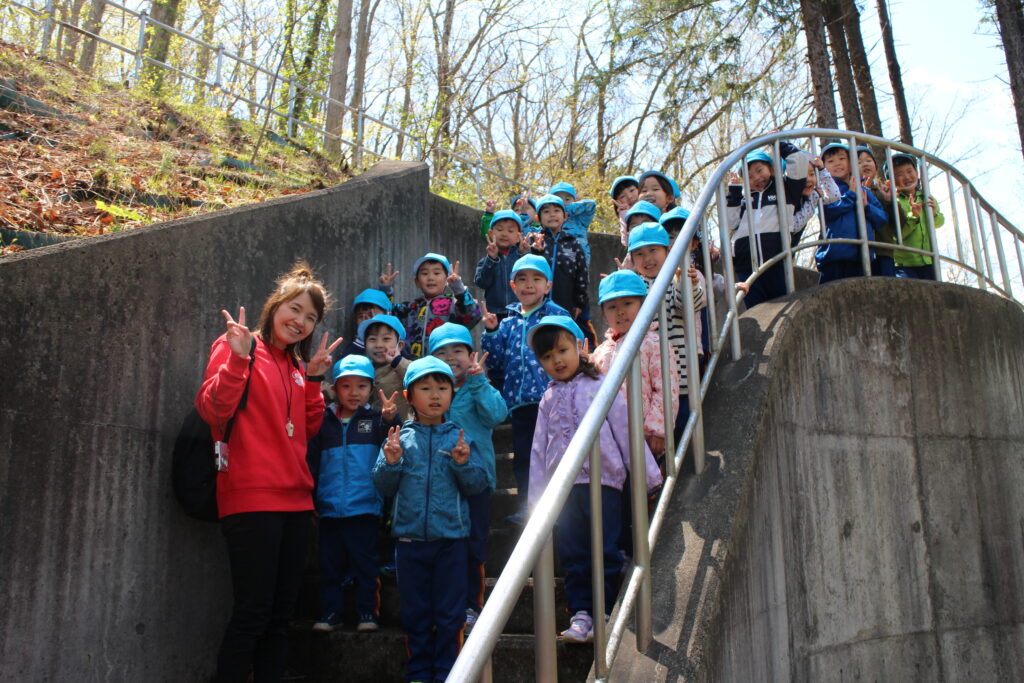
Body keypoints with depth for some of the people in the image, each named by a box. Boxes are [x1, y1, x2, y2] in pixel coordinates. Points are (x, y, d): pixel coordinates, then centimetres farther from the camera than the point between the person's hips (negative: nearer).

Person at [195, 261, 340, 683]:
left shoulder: (296, 364, 18)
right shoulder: (236, 346, -1)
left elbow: (308, 429, 14)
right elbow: (212, 409, -13)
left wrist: (314, 379, 4)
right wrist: (237, 358, -24)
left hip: (295, 501, 7)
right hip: (251, 500, -7)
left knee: (280, 616, 11)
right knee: (252, 613, -6)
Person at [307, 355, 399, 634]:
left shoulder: (375, 421, 1)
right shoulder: (323, 422, 7)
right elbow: (311, 462, 11)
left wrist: (390, 420, -39)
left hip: (365, 507, -2)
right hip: (329, 508, 3)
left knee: (364, 563, 5)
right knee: (330, 564, 11)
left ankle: (368, 612, 15)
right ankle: (329, 613, 22)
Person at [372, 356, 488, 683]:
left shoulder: (460, 437, 3)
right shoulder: (400, 437, 3)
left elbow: (477, 485, 0)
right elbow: (384, 487, 3)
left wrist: (464, 463, -17)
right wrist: (390, 463, -14)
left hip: (451, 536, -1)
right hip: (409, 536, 1)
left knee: (450, 613, 6)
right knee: (414, 612, 12)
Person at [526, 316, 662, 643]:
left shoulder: (601, 388, 0)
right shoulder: (548, 400, 12)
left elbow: (626, 432, 1)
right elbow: (539, 449, 14)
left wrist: (648, 476, 0)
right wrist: (537, 498, 11)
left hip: (601, 481, -3)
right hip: (562, 488, 4)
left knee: (605, 551, 3)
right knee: (572, 554, 7)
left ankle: (604, 611, 15)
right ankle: (580, 611, 17)